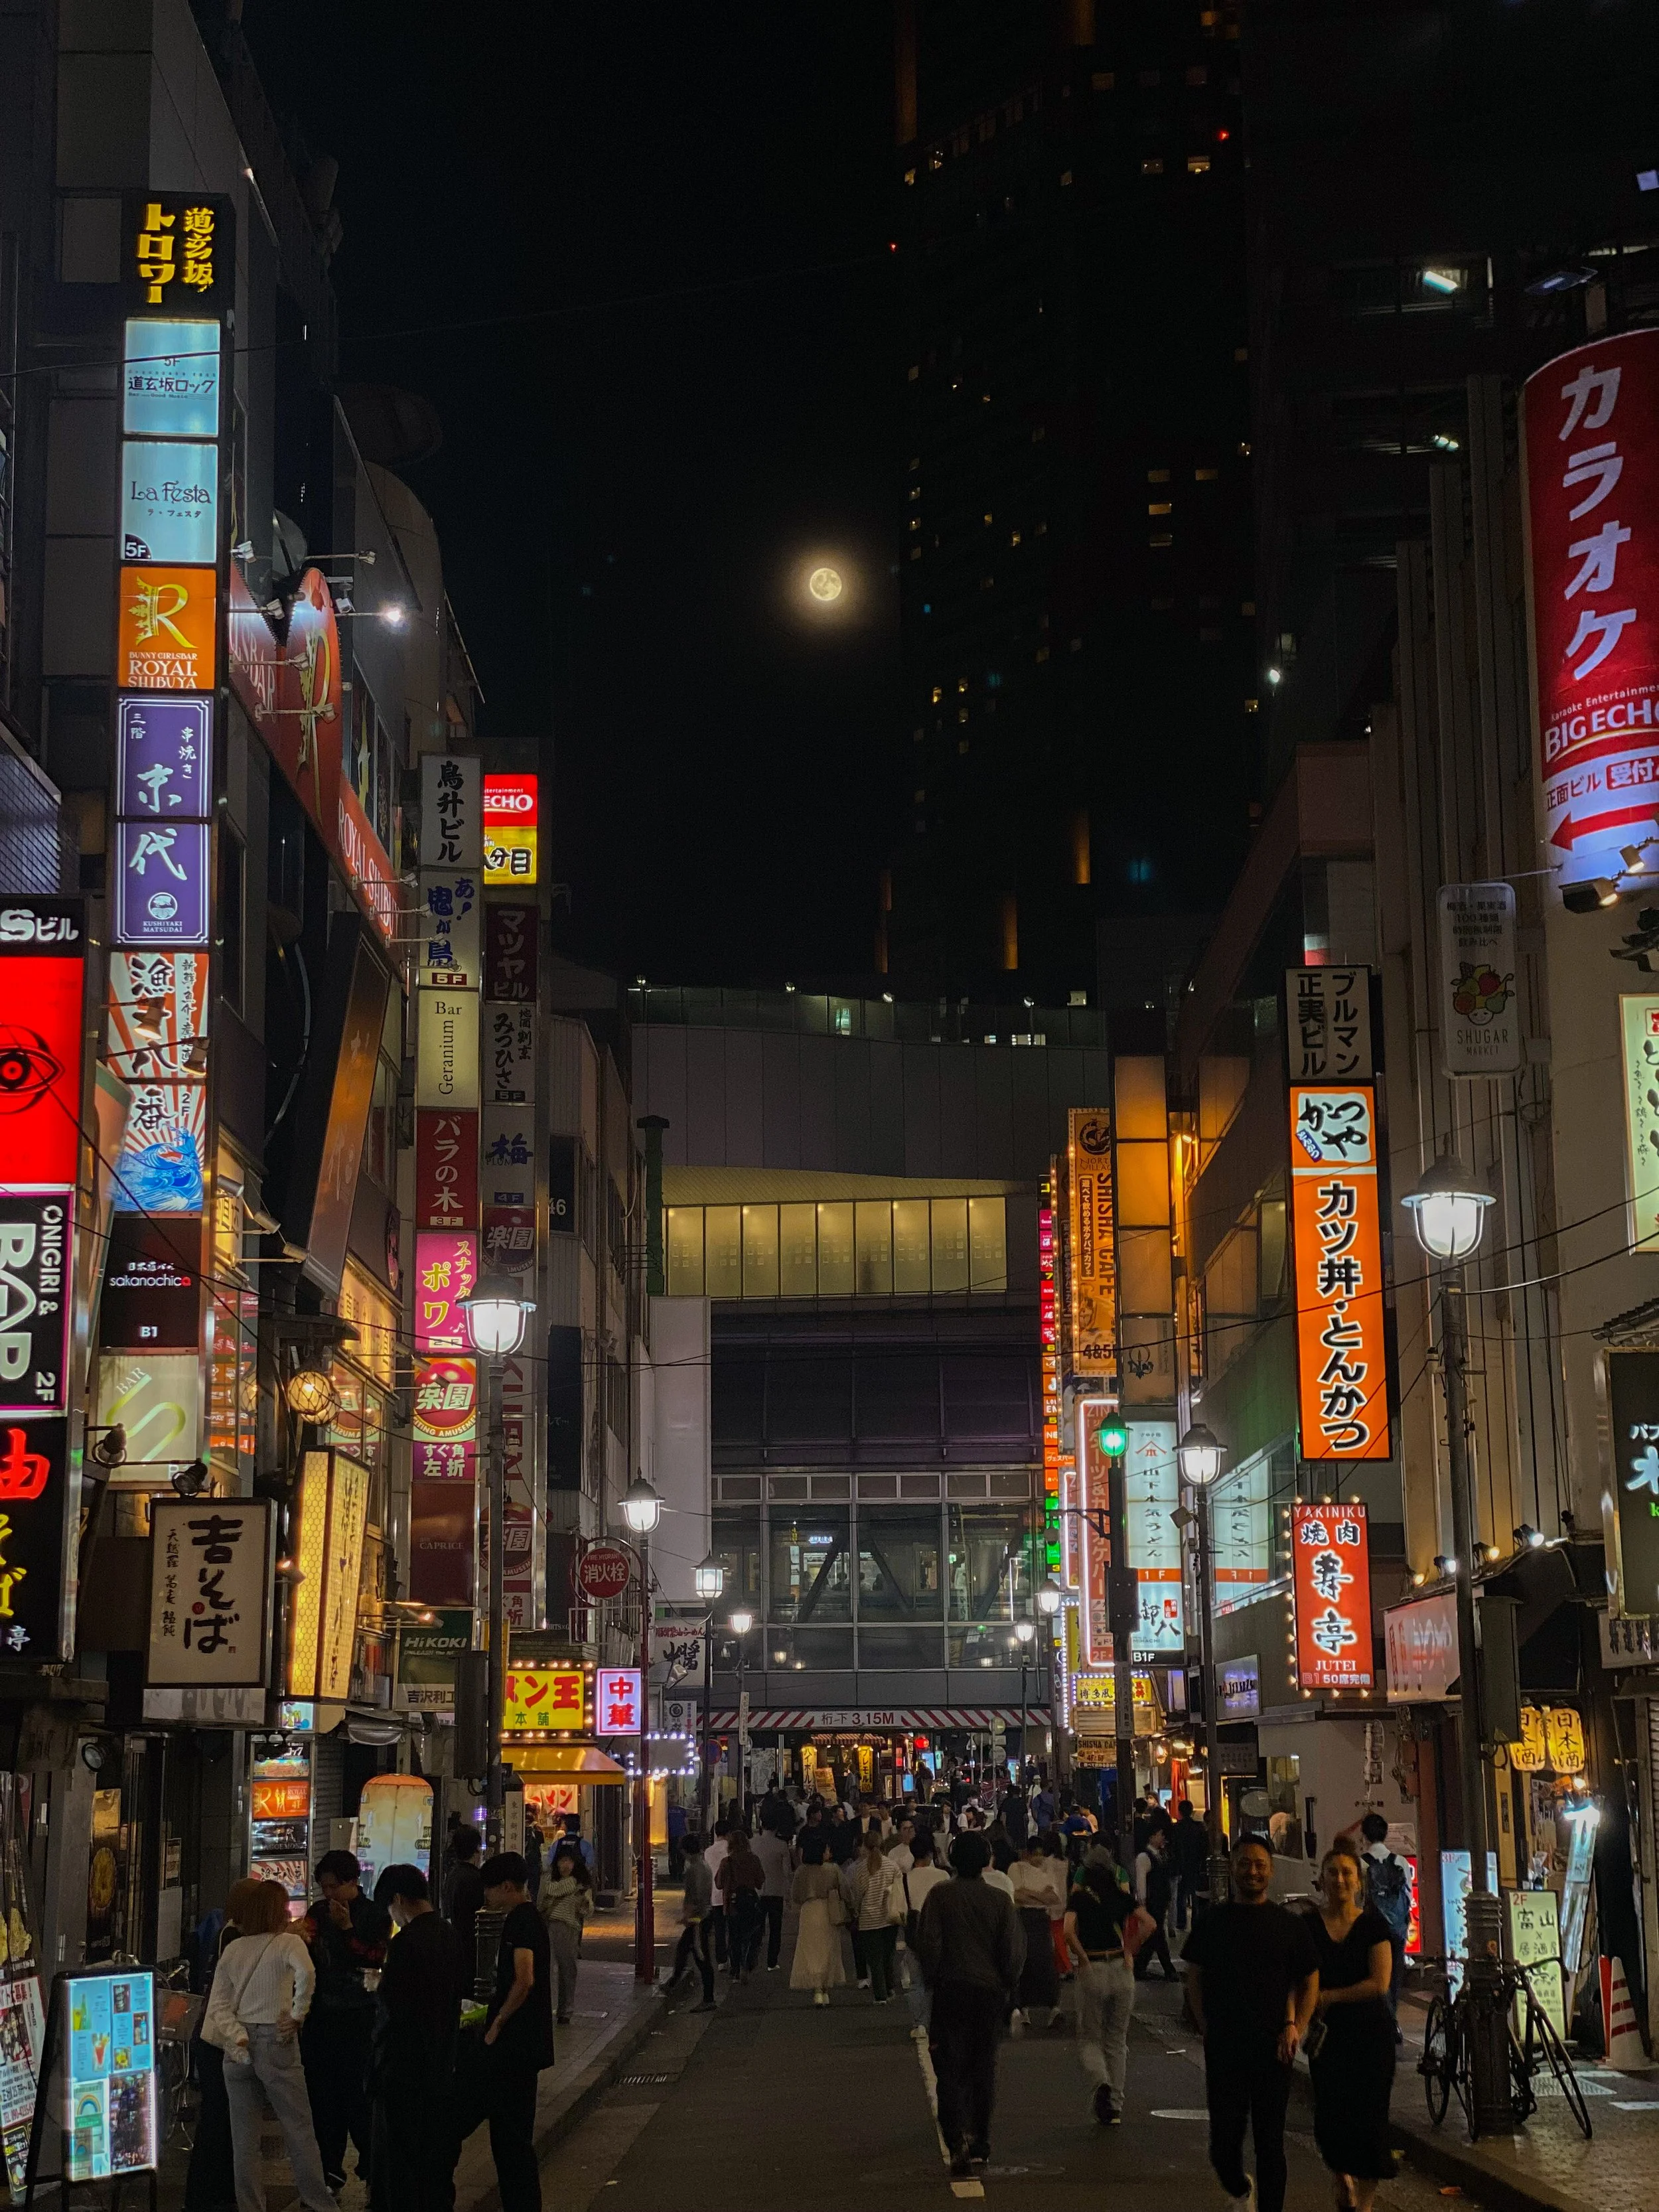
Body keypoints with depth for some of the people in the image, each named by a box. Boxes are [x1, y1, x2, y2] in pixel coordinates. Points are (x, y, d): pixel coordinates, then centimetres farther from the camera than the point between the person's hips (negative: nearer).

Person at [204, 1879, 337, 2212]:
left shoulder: (232, 1949, 9)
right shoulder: (289, 1943, -5)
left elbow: (218, 2005, 0)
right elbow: (306, 1974, -26)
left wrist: (237, 2037, -8)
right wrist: (298, 2015, -14)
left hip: (239, 2048, 4)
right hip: (276, 2042, -4)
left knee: (244, 2136, 9)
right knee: (299, 2131, 3)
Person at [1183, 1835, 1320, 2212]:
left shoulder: (1289, 1924, 5)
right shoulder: (1212, 1922, 5)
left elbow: (1310, 1981, 9)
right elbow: (1194, 1979, 9)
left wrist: (1296, 2027, -3)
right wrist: (1207, 2028, -2)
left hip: (1273, 2049, 0)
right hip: (1224, 2049, 0)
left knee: (1270, 2143, 3)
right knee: (1224, 2140, 1)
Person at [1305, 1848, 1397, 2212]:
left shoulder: (1373, 1924, -3)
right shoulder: (1308, 1925, 1)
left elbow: (1380, 1983, -12)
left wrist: (1329, 1996, -11)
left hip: (1370, 2031, -1)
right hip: (1327, 2032, 1)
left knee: (1368, 2117, -4)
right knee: (1329, 2119, 1)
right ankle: (1344, 2181, 29)